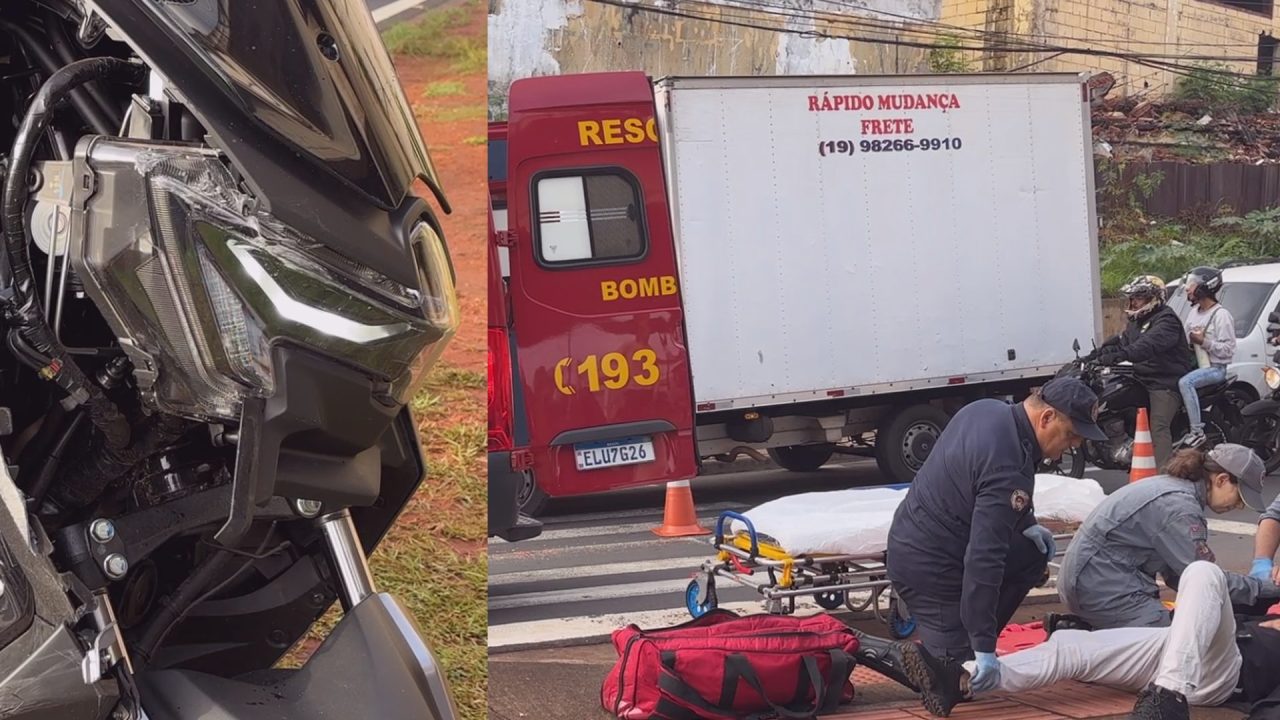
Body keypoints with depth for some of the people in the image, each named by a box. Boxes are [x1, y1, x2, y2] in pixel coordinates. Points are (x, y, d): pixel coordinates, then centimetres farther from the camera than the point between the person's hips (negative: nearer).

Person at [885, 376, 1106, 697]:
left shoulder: (987, 409, -1)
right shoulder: (1009, 471, -28)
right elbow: (983, 560, -31)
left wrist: (1025, 523, 8)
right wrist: (984, 647, -28)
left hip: (910, 539, 9)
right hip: (928, 567, -9)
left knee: (1033, 554, 14)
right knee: (959, 676, -2)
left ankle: (971, 640, 16)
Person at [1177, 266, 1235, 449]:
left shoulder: (1221, 315, -14)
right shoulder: (1194, 311, 13)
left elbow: (1228, 349, -18)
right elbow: (1186, 339, 19)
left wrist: (1204, 341, -24)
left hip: (1215, 368, -9)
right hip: (1196, 364, 9)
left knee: (1185, 382, -31)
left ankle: (1197, 431, -30)